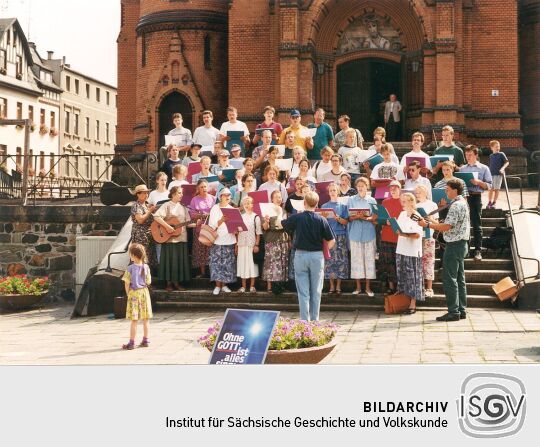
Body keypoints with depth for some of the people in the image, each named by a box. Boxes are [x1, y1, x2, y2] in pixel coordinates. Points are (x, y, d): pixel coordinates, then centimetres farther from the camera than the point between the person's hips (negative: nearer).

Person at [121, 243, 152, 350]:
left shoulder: (130, 268, -12)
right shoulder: (146, 267, -2)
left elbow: (127, 283, -10)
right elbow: (148, 282, 3)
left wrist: (128, 293, 4)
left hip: (134, 293, -4)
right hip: (144, 293, 4)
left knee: (134, 320, -2)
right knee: (145, 319, 11)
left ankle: (131, 342, 1)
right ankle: (145, 340, 17)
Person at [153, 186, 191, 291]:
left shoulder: (183, 207, 13)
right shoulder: (167, 205, -4)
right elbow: (156, 217, -17)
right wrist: (167, 226, -22)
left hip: (181, 238, 5)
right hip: (169, 238, -5)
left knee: (180, 259, 5)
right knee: (170, 259, -2)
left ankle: (177, 282, 14)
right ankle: (169, 283, 7)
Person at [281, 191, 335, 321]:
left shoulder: (296, 218, -9)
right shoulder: (321, 220, -8)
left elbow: (280, 224, 9)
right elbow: (332, 241, -5)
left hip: (300, 255, 0)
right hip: (317, 256, 1)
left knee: (303, 291, 4)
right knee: (316, 291, 11)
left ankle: (304, 320, 3)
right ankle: (314, 320, 16)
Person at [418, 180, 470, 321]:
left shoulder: (456, 205, -17)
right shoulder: (462, 203, 16)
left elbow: (447, 227, -23)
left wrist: (427, 224, -15)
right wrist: (433, 221, 16)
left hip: (454, 245, -11)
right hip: (460, 244, 11)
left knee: (450, 279, -6)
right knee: (459, 279, 12)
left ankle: (453, 311, -4)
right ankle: (461, 310, 16)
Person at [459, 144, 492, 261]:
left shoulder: (484, 168, 5)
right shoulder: (462, 169, 16)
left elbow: (489, 185, 1)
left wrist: (478, 182, -15)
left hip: (475, 197, -3)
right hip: (462, 196, 4)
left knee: (476, 225, -4)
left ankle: (478, 250, -3)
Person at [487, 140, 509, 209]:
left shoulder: (501, 154, -1)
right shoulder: (491, 156, 12)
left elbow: (507, 162, -5)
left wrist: (502, 168, -19)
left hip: (498, 174, -4)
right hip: (491, 174, 4)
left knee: (496, 189, 0)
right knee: (491, 189, 5)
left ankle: (494, 202, 6)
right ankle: (489, 202, 10)